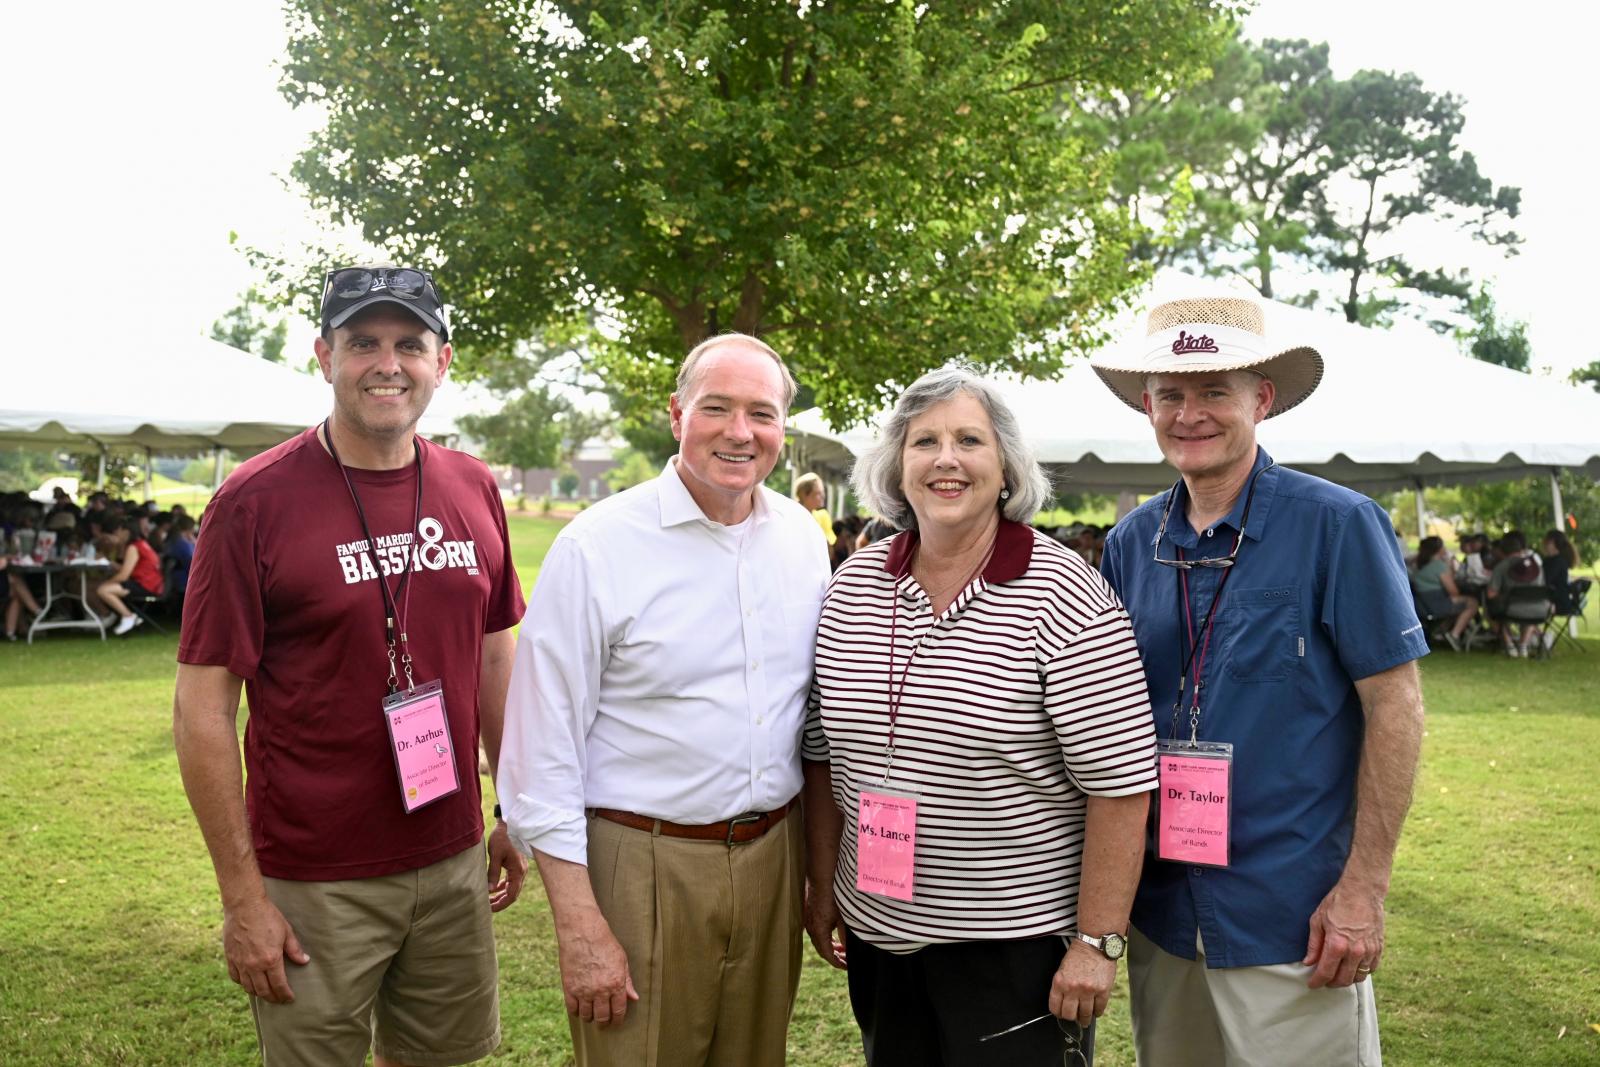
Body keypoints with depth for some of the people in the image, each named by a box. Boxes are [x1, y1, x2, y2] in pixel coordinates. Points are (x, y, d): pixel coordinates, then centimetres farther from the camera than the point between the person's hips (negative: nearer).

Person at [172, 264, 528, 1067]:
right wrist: (241, 895, -12)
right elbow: (200, 712, -11)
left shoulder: (473, 490, 2)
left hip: (454, 864, 5)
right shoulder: (256, 502, -12)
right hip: (315, 884, -4)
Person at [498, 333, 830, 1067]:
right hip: (644, 867, -5)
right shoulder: (596, 547, -12)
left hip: (774, 856, 5)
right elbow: (544, 751, -12)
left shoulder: (803, 537, 4)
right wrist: (580, 927, -13)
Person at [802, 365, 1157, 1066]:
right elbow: (824, 752, 10)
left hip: (1017, 945, -5)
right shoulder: (852, 587, 2)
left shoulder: (1065, 599, -14)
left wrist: (1098, 943, -15)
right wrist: (822, 884, 11)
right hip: (878, 933, 5)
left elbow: (1120, 783, -15)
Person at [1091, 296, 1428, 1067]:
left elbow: (1395, 706, -10)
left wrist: (1364, 888, -12)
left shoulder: (1336, 525, -10)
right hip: (1161, 908, 5)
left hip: (1291, 918, -4)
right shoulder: (1131, 543, 3)